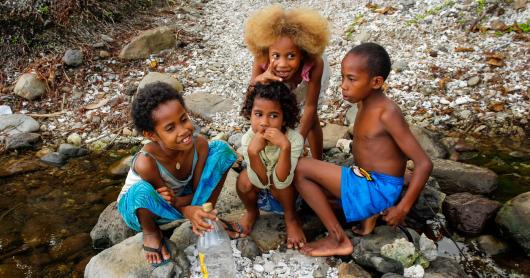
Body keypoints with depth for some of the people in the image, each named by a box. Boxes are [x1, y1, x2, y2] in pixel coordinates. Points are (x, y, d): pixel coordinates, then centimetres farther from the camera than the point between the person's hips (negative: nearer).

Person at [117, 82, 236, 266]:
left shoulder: (200, 145, -25)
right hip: (144, 208, -3)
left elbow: (197, 193, -16)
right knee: (142, 190, -42)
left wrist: (176, 200, -39)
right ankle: (150, 231, -5)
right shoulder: (146, 163, -37)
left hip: (181, 199, 4)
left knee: (221, 149, -15)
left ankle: (207, 214, 3)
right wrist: (188, 211, -43)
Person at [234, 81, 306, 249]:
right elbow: (261, 182, -29)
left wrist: (285, 147, -51)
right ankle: (251, 212, 7)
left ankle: (290, 217, -3)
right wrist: (252, 152, -45)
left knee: (277, 179, -31)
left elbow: (281, 182, -38)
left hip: (287, 194, -2)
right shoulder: (248, 139, -25)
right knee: (244, 180, -26)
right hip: (260, 193, 2)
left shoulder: (294, 139, -31)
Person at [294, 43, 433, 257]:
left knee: (300, 169, -14)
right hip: (367, 181, 9)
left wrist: (403, 208, -15)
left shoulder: (387, 113, -21)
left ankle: (338, 239, -6)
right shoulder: (364, 102, 4)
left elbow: (424, 164, -21)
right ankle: (368, 211, 6)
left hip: (378, 188, -9)